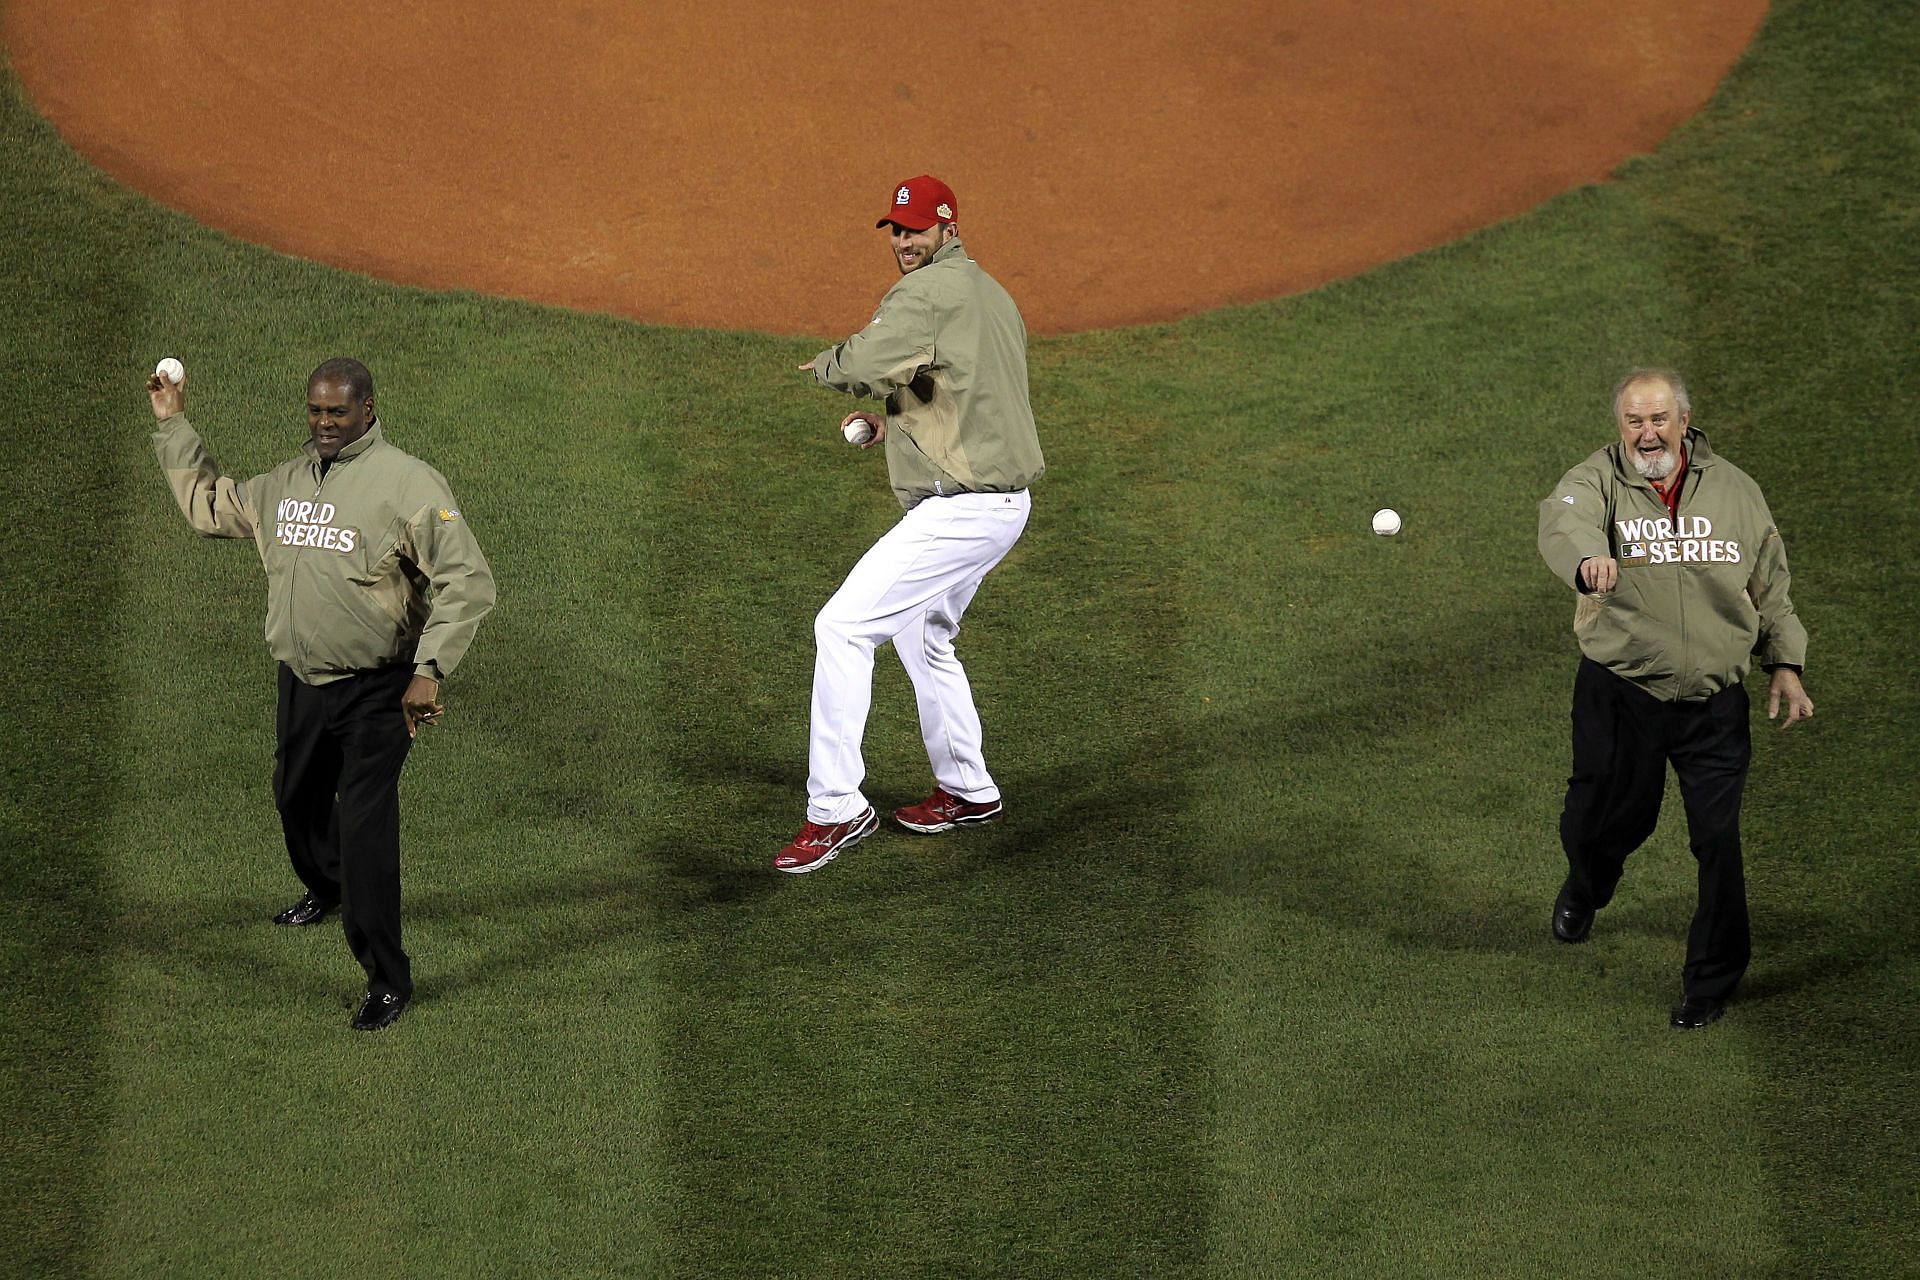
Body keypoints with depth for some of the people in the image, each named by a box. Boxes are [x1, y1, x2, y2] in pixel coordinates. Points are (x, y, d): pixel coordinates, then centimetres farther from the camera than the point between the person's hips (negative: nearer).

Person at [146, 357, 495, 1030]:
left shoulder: (407, 482, -14)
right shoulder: (285, 482, 8)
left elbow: (468, 580, -18)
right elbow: (208, 505, 26)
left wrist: (428, 671, -26)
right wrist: (173, 425, 20)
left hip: (375, 695, -7)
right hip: (300, 684, 7)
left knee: (364, 830, -14)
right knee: (297, 798, 26)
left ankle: (387, 979, -7)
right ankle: (326, 889, 57)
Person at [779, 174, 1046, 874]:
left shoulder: (929, 293, -15)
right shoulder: (991, 293, 17)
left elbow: (864, 363, -28)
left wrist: (824, 364, -5)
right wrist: (896, 418, 15)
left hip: (960, 511, -11)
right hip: (999, 501, 11)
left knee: (843, 628, -14)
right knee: (922, 638, 28)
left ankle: (836, 808, -16)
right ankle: (967, 791, 39)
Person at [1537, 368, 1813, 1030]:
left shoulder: (1733, 490, 3)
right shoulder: (1597, 481, -8)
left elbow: (1770, 586, 15)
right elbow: (1565, 524, -33)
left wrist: (1785, 664, 8)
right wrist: (1588, 559, -56)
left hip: (1714, 702, 1)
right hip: (1619, 695, -1)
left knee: (1718, 838, -3)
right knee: (1607, 818, 11)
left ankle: (1713, 976, 16)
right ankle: (1585, 889, 49)